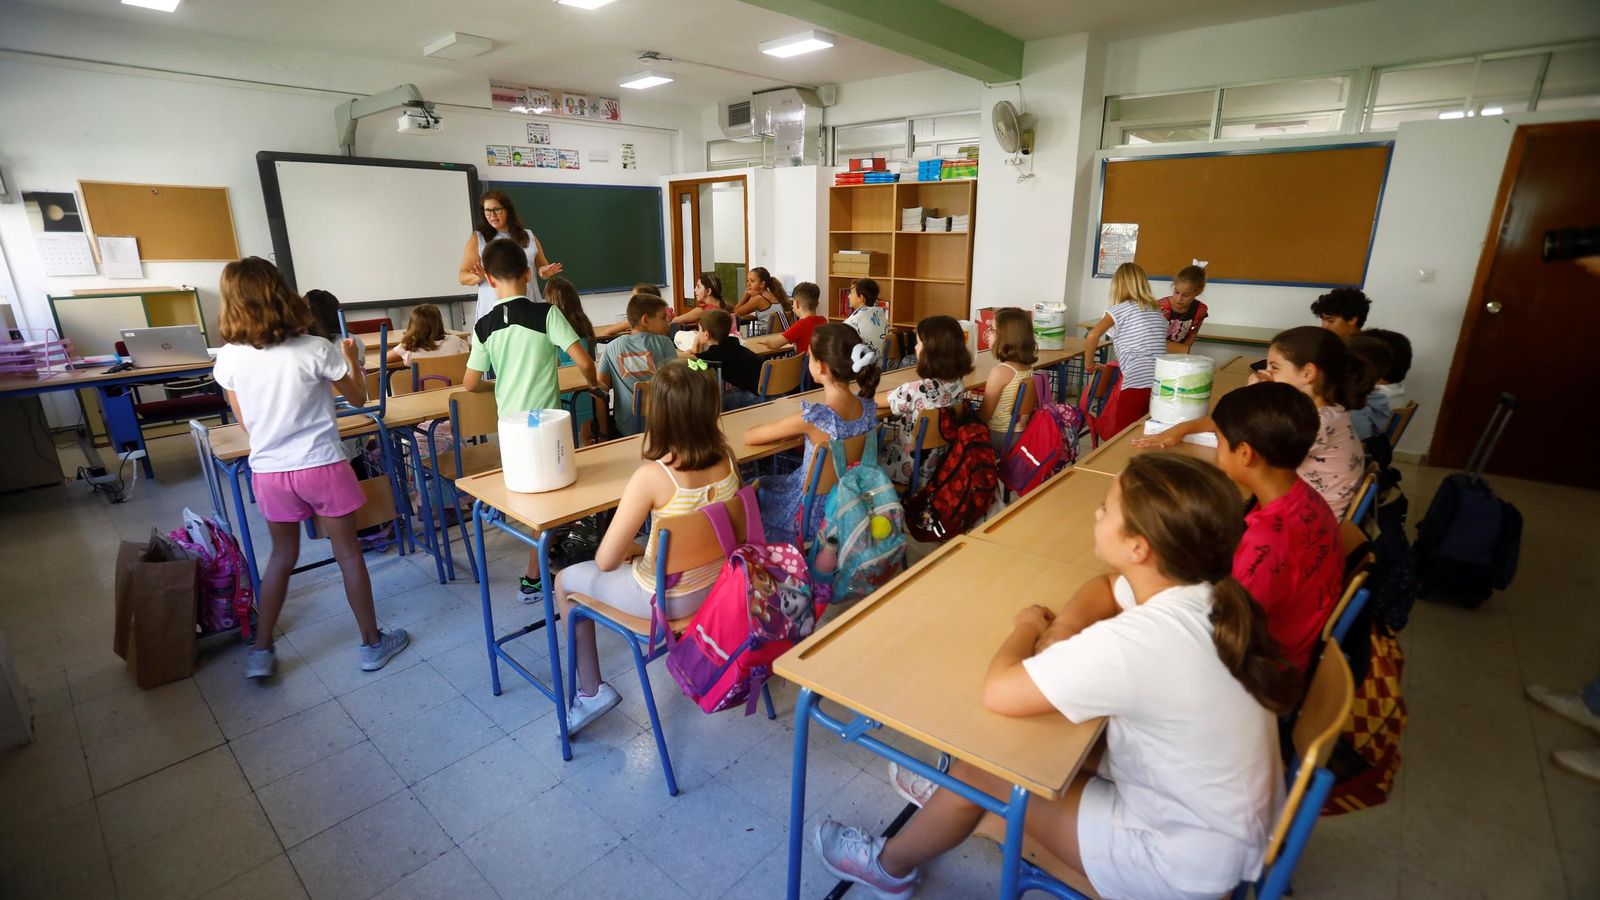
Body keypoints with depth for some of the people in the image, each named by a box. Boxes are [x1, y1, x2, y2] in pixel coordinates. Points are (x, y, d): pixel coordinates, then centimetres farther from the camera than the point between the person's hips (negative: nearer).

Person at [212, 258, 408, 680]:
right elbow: (358, 397, 1)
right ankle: (372, 643, 20)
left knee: (282, 556, 21)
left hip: (268, 472, 3)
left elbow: (244, 422, 7)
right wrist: (352, 357, 16)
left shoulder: (228, 359, -4)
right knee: (348, 553, 9)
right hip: (321, 467, -3)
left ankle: (261, 651, 27)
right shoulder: (316, 350, -14)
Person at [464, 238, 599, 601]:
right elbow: (584, 362, -17)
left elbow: (472, 383, 7)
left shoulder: (485, 326, 1)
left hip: (510, 423, 4)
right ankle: (533, 579, 12)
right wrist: (592, 382, 4)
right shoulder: (546, 314, -12)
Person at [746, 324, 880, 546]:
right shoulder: (869, 407, -13)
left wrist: (789, 433, 0)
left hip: (815, 510, -6)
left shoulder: (812, 418, -31)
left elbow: (749, 437, -16)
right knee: (772, 482, 29)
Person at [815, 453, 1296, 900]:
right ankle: (957, 790, 40)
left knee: (977, 767, 2)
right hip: (1223, 814, 7)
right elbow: (1100, 589, 8)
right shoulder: (1205, 591, -11)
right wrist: (1062, 629, -11)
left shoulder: (1134, 642, -38)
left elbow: (998, 691, -30)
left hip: (1185, 861, -7)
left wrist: (1027, 628, -11)